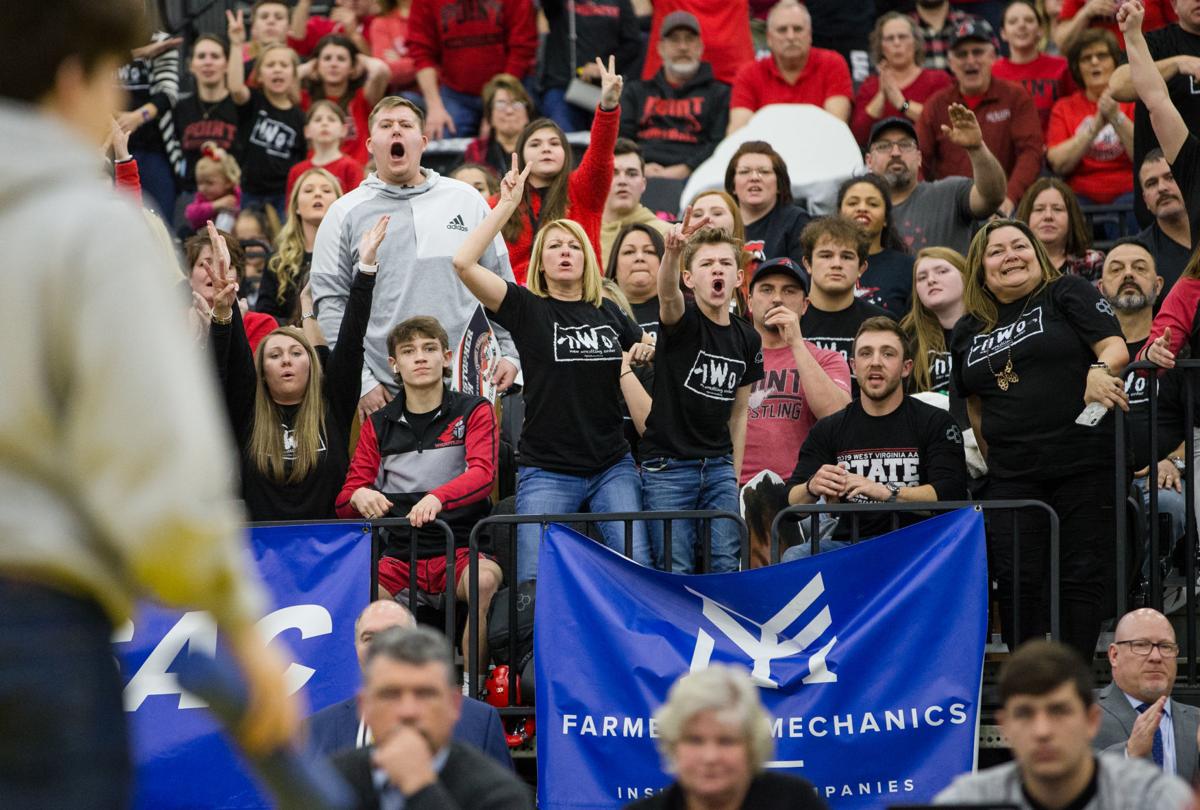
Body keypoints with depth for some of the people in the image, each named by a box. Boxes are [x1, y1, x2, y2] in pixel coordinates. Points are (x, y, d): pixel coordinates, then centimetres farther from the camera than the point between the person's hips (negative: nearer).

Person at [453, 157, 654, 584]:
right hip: (547, 470, -3)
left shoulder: (609, 313, 11)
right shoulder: (528, 309, 0)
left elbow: (647, 353, 29)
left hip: (613, 466, 3)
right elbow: (463, 263, -13)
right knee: (534, 581, -10)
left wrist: (647, 351, 5)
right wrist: (506, 205, -12)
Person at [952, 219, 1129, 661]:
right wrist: (993, 463, 15)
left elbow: (1116, 348, -8)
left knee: (1084, 575, -2)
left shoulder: (1068, 294, 3)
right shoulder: (968, 333, 16)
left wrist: (1099, 371, -29)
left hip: (1085, 462, -4)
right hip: (1013, 476, 4)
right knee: (1017, 581, -2)